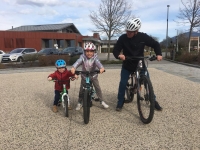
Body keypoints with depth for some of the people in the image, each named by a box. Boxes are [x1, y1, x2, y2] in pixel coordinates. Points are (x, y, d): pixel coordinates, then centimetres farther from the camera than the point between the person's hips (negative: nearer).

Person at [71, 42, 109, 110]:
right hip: (84, 76, 0)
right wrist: (73, 67, -58)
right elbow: (78, 62, -36)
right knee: (81, 90, 3)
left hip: (93, 76, 0)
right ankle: (79, 103, 20)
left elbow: (98, 63, -39)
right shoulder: (82, 57, -18)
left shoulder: (94, 58, -19)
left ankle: (102, 101, 13)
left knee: (98, 88, -2)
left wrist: (101, 68, -61)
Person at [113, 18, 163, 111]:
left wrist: (159, 54, -21)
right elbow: (115, 50, -14)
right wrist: (119, 55, -38)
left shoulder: (143, 37, -13)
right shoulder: (123, 38, -15)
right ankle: (120, 102, 13)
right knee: (123, 83, -6)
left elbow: (155, 44, -3)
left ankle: (153, 101, 22)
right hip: (127, 65, 0)